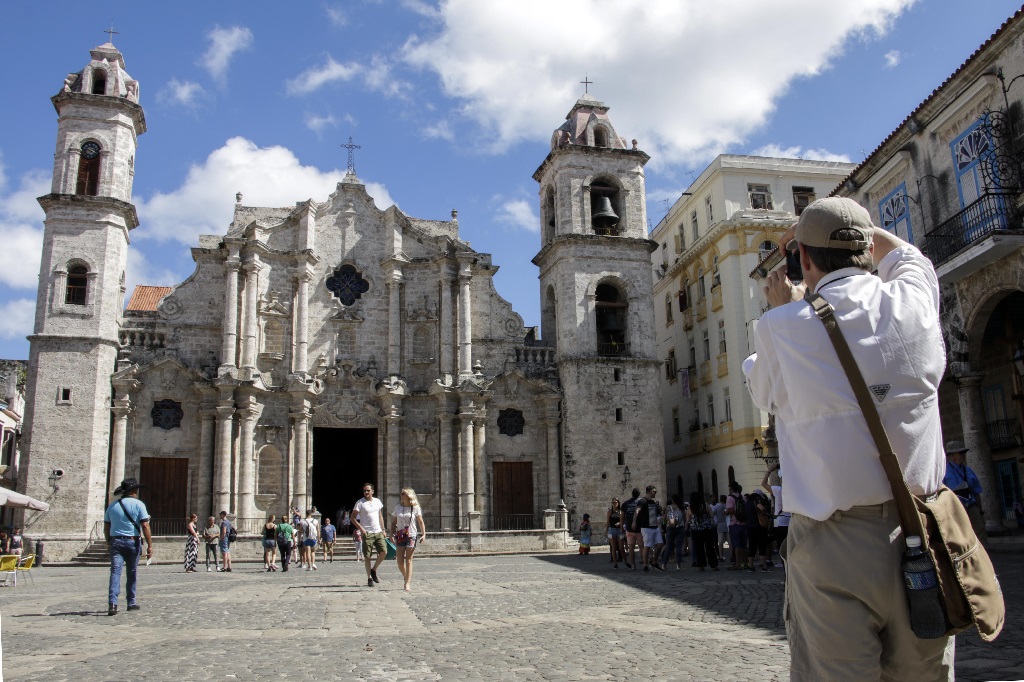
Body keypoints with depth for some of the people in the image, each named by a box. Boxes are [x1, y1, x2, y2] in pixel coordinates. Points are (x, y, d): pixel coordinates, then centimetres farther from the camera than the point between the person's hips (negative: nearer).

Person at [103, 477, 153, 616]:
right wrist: (150, 545, -9)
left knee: (115, 572, -5)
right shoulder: (138, 504, -4)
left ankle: (112, 602, -22)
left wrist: (109, 542, 27)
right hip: (133, 542, -2)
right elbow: (145, 526, -11)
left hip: (116, 542, 2)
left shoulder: (112, 505, 9)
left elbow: (106, 527, 12)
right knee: (131, 573, 11)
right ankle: (131, 603, 21)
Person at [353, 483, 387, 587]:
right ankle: (369, 578, 10)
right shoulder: (360, 503, -5)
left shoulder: (377, 502, 9)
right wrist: (361, 528, -15)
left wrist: (383, 529, 12)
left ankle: (373, 570, 15)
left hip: (378, 532, 4)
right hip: (367, 533, -4)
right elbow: (353, 518, -5)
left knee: (384, 552, -6)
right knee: (367, 557, -1)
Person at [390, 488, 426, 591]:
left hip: (411, 536, -3)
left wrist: (424, 534, -9)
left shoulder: (415, 508, 1)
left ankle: (407, 584, -1)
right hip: (400, 536, 3)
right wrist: (392, 534, 1)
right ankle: (406, 578, 25)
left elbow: (421, 522, 1)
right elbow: (393, 522, 13)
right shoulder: (398, 508, 9)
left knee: (408, 561, -3)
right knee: (400, 562, 0)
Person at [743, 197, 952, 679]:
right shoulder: (914, 300, 1)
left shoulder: (784, 327, -8)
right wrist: (853, 226, 39)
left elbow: (763, 393, 14)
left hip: (835, 543, -3)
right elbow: (903, 254, 27)